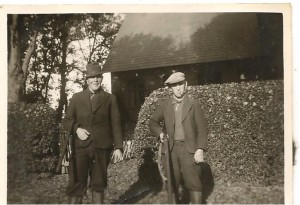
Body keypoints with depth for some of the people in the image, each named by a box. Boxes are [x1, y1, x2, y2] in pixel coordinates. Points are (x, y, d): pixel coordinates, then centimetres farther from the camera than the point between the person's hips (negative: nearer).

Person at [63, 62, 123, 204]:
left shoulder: (110, 99, 7)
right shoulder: (76, 98, 9)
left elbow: (115, 125, 5)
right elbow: (67, 120, 11)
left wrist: (118, 147, -2)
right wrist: (76, 128, -10)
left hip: (102, 148, 0)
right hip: (80, 147, 0)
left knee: (98, 184, 11)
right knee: (76, 184, 0)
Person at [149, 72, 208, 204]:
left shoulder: (194, 105, 0)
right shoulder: (165, 105, 7)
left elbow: (202, 129, -2)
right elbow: (153, 122, 18)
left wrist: (200, 149, -13)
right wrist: (160, 133, -2)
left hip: (189, 149, -2)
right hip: (171, 149, 3)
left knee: (193, 182, -6)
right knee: (172, 183, 8)